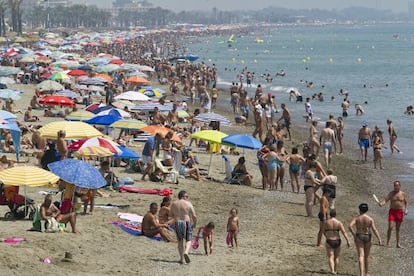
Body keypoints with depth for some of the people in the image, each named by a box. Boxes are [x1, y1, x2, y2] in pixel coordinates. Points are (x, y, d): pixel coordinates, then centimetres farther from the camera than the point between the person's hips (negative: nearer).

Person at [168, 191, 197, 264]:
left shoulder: (174, 204, 4)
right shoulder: (188, 204, -5)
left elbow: (171, 215, 13)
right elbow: (194, 216, -6)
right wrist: (194, 224, 10)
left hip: (177, 223, 3)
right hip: (187, 223, -3)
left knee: (180, 241, 14)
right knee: (188, 240, 11)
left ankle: (181, 259, 12)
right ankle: (186, 252, -16)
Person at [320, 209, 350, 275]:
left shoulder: (326, 222, -6)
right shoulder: (339, 223, -7)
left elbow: (323, 231, 7)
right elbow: (344, 232, -13)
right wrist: (348, 241, -10)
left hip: (329, 242, -2)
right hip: (337, 241, 2)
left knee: (330, 257, -3)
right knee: (336, 257, 19)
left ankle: (332, 270, -23)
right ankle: (335, 271, 28)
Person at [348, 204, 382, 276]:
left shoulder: (356, 218, -6)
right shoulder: (370, 219, -6)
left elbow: (350, 226, -20)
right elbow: (374, 230, -13)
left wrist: (354, 234, -9)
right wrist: (379, 239, -9)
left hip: (359, 237, -1)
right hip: (367, 237, 1)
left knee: (361, 256, -4)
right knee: (367, 256, 18)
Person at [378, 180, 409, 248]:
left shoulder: (403, 194, 3)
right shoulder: (391, 193, -2)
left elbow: (406, 202, 11)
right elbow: (385, 200, -11)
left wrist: (406, 209, -5)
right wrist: (381, 203, -32)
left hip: (400, 212, 2)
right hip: (392, 211, -2)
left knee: (398, 229, 8)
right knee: (390, 227, -12)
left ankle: (398, 243, 14)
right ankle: (388, 243, -4)